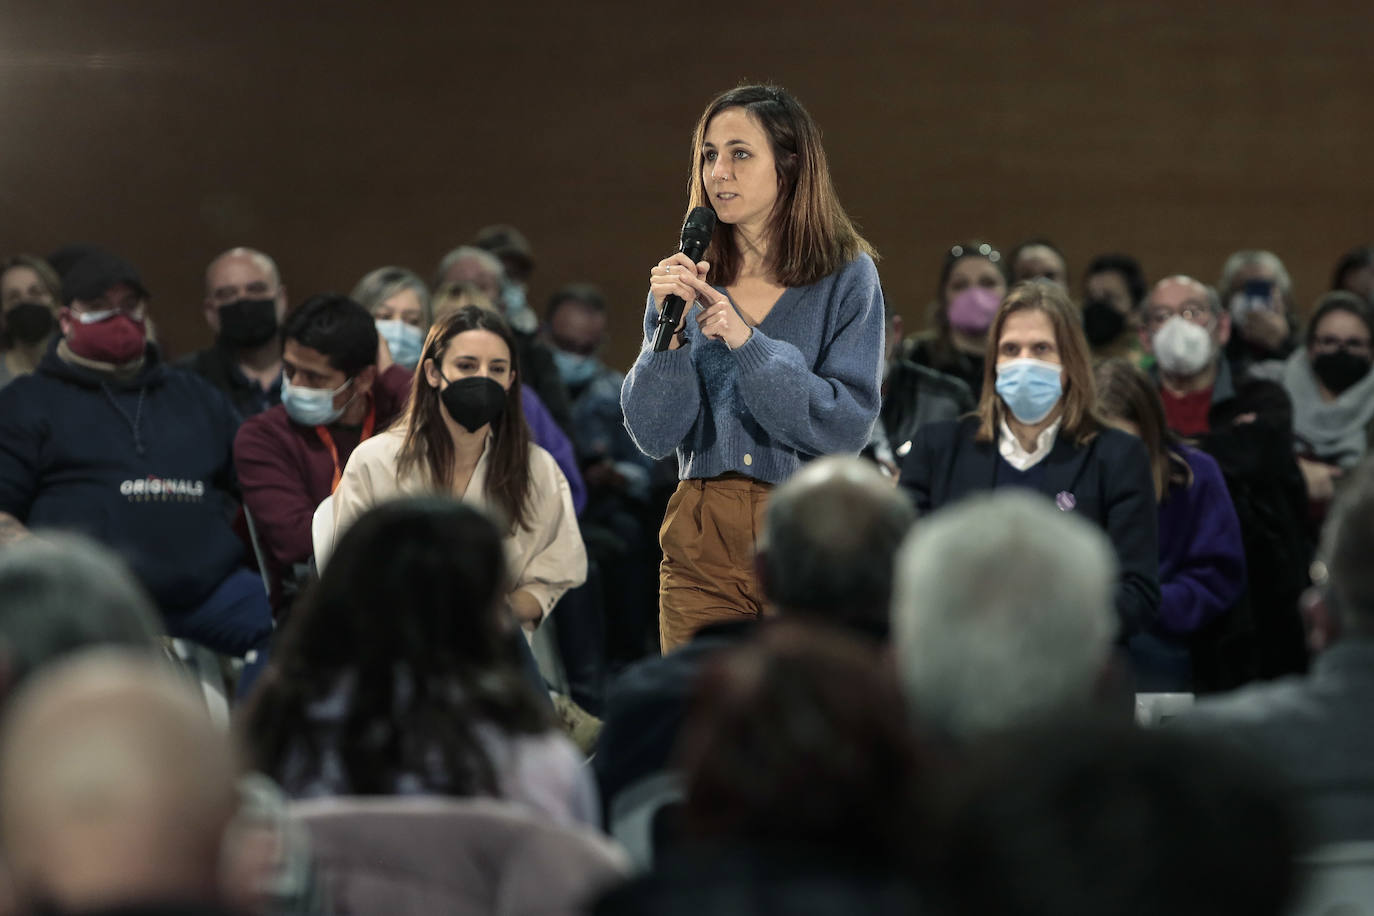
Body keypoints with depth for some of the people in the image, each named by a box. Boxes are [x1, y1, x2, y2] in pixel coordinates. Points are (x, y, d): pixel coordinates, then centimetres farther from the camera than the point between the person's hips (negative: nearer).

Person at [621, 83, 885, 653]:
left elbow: (848, 426, -10)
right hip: (699, 541, 3)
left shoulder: (847, 276, -1)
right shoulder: (686, 278, 7)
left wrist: (748, 342, -17)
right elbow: (653, 435, 1)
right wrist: (671, 326, -12)